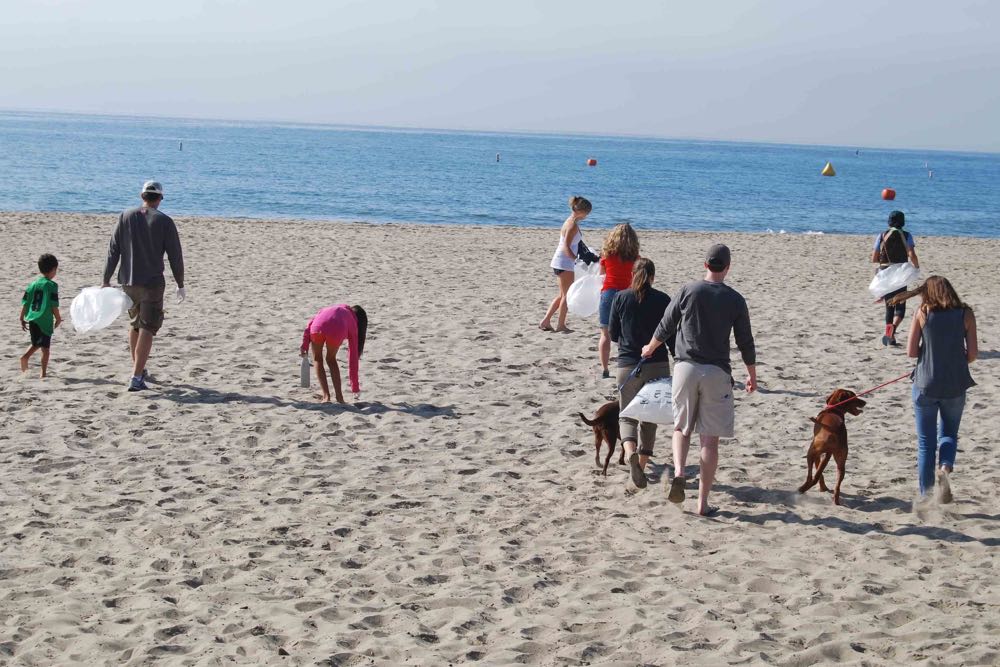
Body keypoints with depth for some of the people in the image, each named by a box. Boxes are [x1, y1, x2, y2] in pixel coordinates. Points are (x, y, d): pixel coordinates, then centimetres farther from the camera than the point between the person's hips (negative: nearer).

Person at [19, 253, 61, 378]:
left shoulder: (33, 283, 7)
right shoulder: (52, 285, -10)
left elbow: (25, 303, 8)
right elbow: (54, 305, -12)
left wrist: (22, 319, 16)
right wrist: (58, 319, 2)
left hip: (31, 319, 6)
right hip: (45, 320, -6)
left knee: (36, 344, 22)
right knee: (45, 348, 2)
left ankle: (25, 356, -2)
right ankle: (43, 373, 1)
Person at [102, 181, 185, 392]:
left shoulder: (126, 217, 2)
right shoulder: (164, 222, -6)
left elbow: (113, 251, 2)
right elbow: (175, 256, -5)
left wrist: (106, 279, 6)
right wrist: (180, 284, 5)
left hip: (128, 281, 4)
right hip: (152, 283, -4)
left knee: (134, 324, 21)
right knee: (147, 329, -3)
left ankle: (139, 370, 33)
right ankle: (136, 378, -10)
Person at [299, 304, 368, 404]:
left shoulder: (332, 309, 42)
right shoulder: (353, 325, 33)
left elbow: (311, 322, 22)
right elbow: (353, 357, 34)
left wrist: (305, 343, 17)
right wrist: (355, 386, 39)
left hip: (317, 327, 1)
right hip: (336, 331, -1)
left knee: (317, 359, 25)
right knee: (331, 360, 28)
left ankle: (326, 396, 15)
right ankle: (339, 396, 24)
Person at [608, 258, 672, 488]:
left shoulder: (620, 298, 0)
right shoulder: (663, 300, -2)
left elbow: (613, 334, 6)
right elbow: (671, 337, -1)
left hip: (628, 365, 0)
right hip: (657, 365, 0)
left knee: (627, 416, 8)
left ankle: (630, 453, -21)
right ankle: (642, 464, 17)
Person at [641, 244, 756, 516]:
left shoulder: (688, 291, -1)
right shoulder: (735, 299, -1)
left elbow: (665, 327, 6)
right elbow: (745, 341, 5)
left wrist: (650, 348, 26)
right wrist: (752, 374, 20)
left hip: (685, 367, 1)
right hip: (717, 372, -1)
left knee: (682, 427, 17)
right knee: (710, 439, 3)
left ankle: (679, 472, -9)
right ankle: (703, 501, 4)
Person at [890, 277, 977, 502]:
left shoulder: (922, 313, -4)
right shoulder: (966, 314, -2)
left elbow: (911, 352, -5)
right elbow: (973, 353, -3)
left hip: (926, 384, -1)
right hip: (955, 385, 1)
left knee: (926, 442, 11)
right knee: (948, 433, 20)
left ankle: (925, 494, 13)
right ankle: (945, 467, -10)